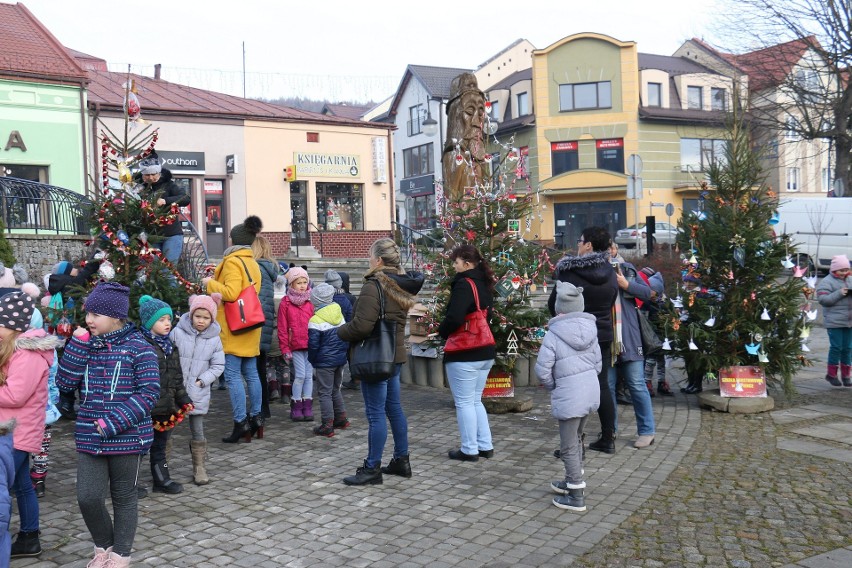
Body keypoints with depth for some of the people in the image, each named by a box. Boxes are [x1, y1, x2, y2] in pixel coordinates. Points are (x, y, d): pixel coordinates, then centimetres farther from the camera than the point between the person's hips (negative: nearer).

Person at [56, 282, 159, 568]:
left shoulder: (138, 347, -10)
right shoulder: (85, 344, 5)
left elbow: (149, 392, -14)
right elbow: (64, 383, -2)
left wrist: (113, 422, -19)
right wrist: (79, 344, -10)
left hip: (127, 438, -4)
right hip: (89, 438, 4)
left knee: (123, 498, 10)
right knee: (87, 497, -1)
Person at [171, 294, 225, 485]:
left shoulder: (214, 339, -1)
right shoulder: (178, 332, -6)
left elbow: (218, 366, 5)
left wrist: (202, 380, -7)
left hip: (198, 394, 1)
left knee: (198, 431, 7)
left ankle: (199, 467, 18)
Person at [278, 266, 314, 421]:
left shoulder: (309, 303, 11)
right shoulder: (285, 303, -1)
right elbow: (282, 328, -2)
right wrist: (285, 348, -5)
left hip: (310, 345, 4)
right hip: (295, 345, -4)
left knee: (309, 375, 5)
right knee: (300, 375, -6)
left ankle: (307, 407, 13)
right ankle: (296, 407, 7)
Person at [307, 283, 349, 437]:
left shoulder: (315, 321, -15)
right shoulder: (339, 315, 6)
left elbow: (313, 345, -16)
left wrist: (312, 359, 1)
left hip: (325, 362, -7)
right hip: (341, 359, 7)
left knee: (325, 393, -1)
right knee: (335, 390, 21)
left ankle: (327, 425, -1)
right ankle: (341, 418, 26)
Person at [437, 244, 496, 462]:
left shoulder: (464, 284, -17)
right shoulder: (484, 285, 12)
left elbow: (454, 318, -27)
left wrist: (441, 332, -7)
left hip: (465, 354, -9)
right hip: (485, 352, 9)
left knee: (464, 403, 2)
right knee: (475, 401, 18)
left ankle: (469, 450, 9)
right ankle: (485, 446, 20)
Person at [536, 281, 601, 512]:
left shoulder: (553, 335, -14)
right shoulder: (590, 330, 5)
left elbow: (542, 369, -15)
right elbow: (598, 363, 10)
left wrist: (551, 386, 3)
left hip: (568, 396, -7)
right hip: (591, 391, 8)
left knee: (569, 447, 3)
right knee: (576, 438, 25)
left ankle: (576, 497, 9)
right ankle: (573, 481, 39)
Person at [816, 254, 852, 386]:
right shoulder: (827, 282, -5)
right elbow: (822, 299, -14)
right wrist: (839, 294, -21)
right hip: (834, 321, -5)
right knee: (836, 347, -3)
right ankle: (831, 374, 11)